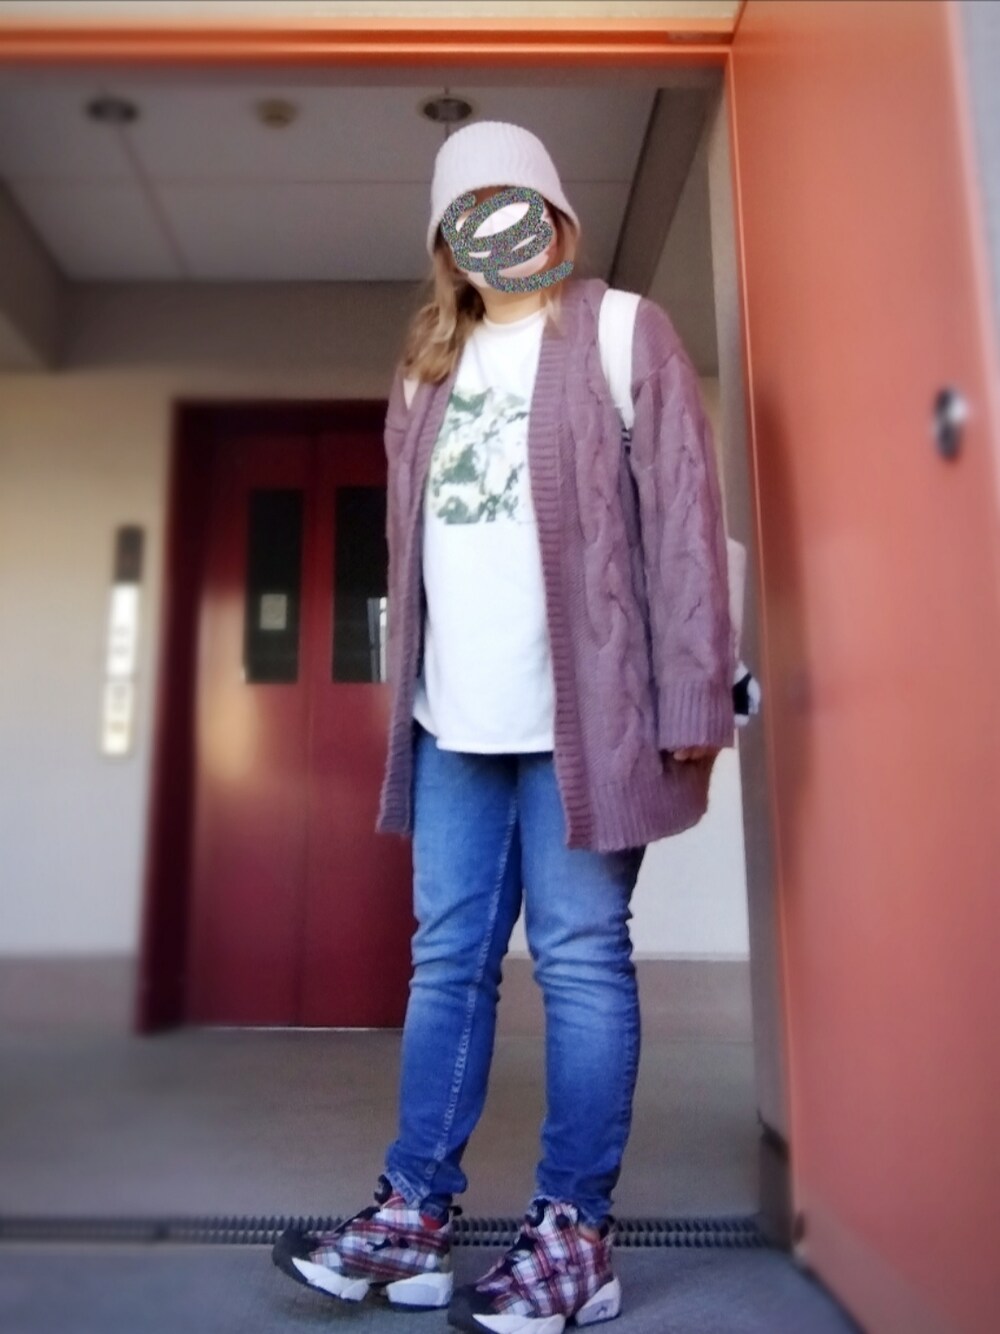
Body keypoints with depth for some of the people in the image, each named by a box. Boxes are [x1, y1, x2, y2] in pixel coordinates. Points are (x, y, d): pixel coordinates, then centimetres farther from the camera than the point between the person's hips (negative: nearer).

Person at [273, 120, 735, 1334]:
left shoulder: (622, 333, 6)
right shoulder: (429, 366, 22)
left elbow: (680, 512, -4)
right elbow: (410, 539, 19)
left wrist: (691, 697, -12)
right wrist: (406, 697, 13)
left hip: (580, 712, -5)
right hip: (454, 721, 5)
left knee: (580, 961, 1)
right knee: (446, 961, 9)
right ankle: (413, 1218, 21)